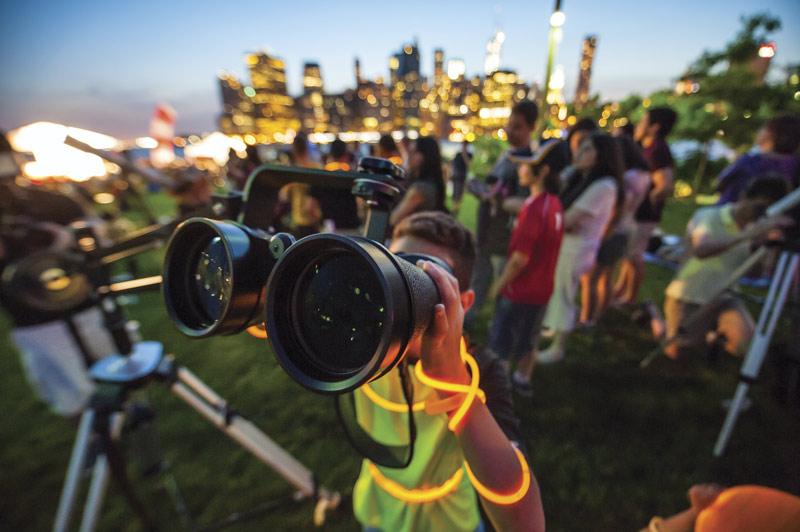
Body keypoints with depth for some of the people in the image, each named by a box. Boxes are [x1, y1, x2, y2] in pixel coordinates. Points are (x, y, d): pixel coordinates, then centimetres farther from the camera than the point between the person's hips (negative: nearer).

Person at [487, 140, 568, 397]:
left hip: (519, 290, -8)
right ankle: (523, 380, 43)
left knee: (500, 345, 11)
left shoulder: (533, 207, -25)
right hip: (541, 288, 8)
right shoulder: (554, 203, 0)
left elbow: (519, 259, -24)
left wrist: (498, 285, -12)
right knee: (529, 339, 25)